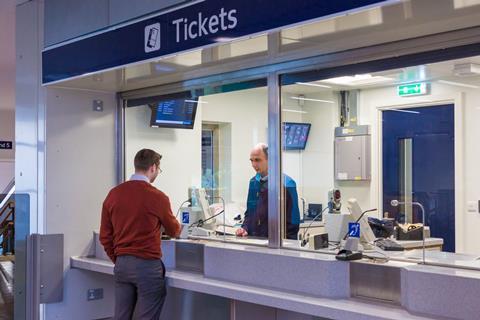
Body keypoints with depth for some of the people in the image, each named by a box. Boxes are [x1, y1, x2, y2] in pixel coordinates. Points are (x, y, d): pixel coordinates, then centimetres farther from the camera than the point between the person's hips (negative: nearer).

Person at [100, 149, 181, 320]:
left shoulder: (114, 194, 2)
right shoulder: (157, 197, -10)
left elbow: (105, 236, 6)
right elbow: (173, 230, 8)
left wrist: (118, 260, 17)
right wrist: (177, 227, 30)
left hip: (121, 265, 5)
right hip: (147, 265, -5)